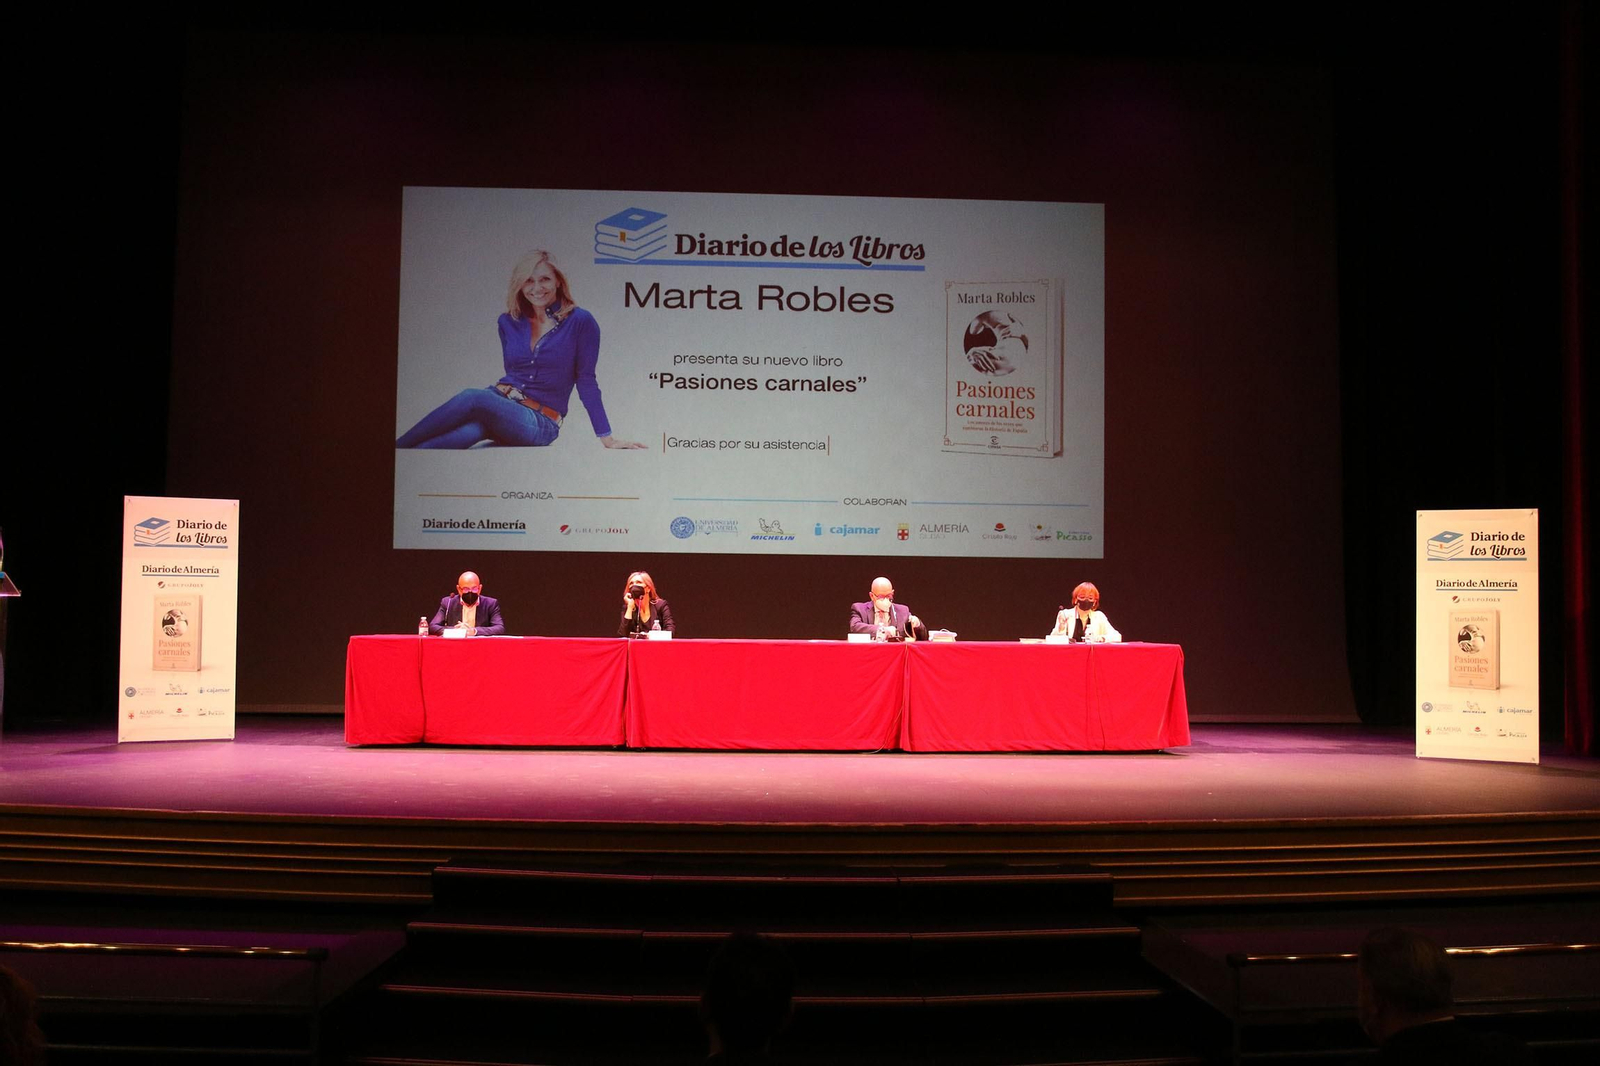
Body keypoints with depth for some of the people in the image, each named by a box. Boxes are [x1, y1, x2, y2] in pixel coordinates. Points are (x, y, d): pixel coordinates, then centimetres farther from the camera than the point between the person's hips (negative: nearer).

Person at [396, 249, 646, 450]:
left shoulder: (580, 322, -2)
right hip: (499, 404, 4)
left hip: (539, 424, -4)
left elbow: (585, 381, 0)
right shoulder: (509, 322, 12)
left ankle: (399, 448, -36)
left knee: (473, 397, -34)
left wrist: (607, 438, -2)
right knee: (470, 431, -36)